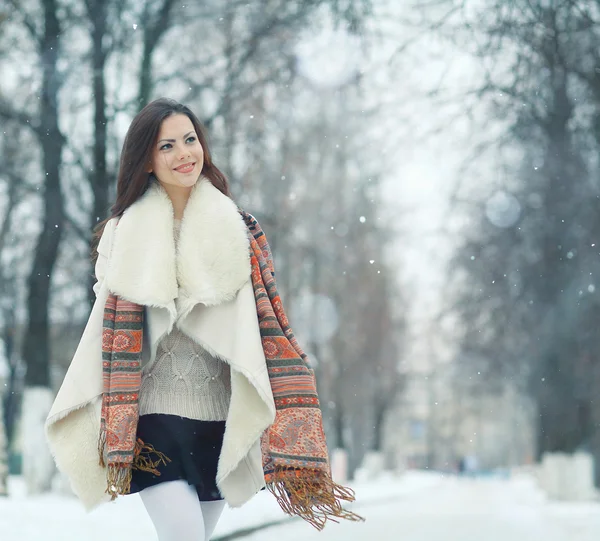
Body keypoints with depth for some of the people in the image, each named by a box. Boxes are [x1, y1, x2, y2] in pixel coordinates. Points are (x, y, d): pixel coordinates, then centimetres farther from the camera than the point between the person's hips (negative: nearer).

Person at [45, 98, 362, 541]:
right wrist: (116, 435, -7)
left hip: (222, 419, 2)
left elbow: (269, 326, 0)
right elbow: (115, 336, -1)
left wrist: (290, 432, -8)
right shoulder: (125, 235, 2)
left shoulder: (240, 231, 4)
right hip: (155, 415, -2)